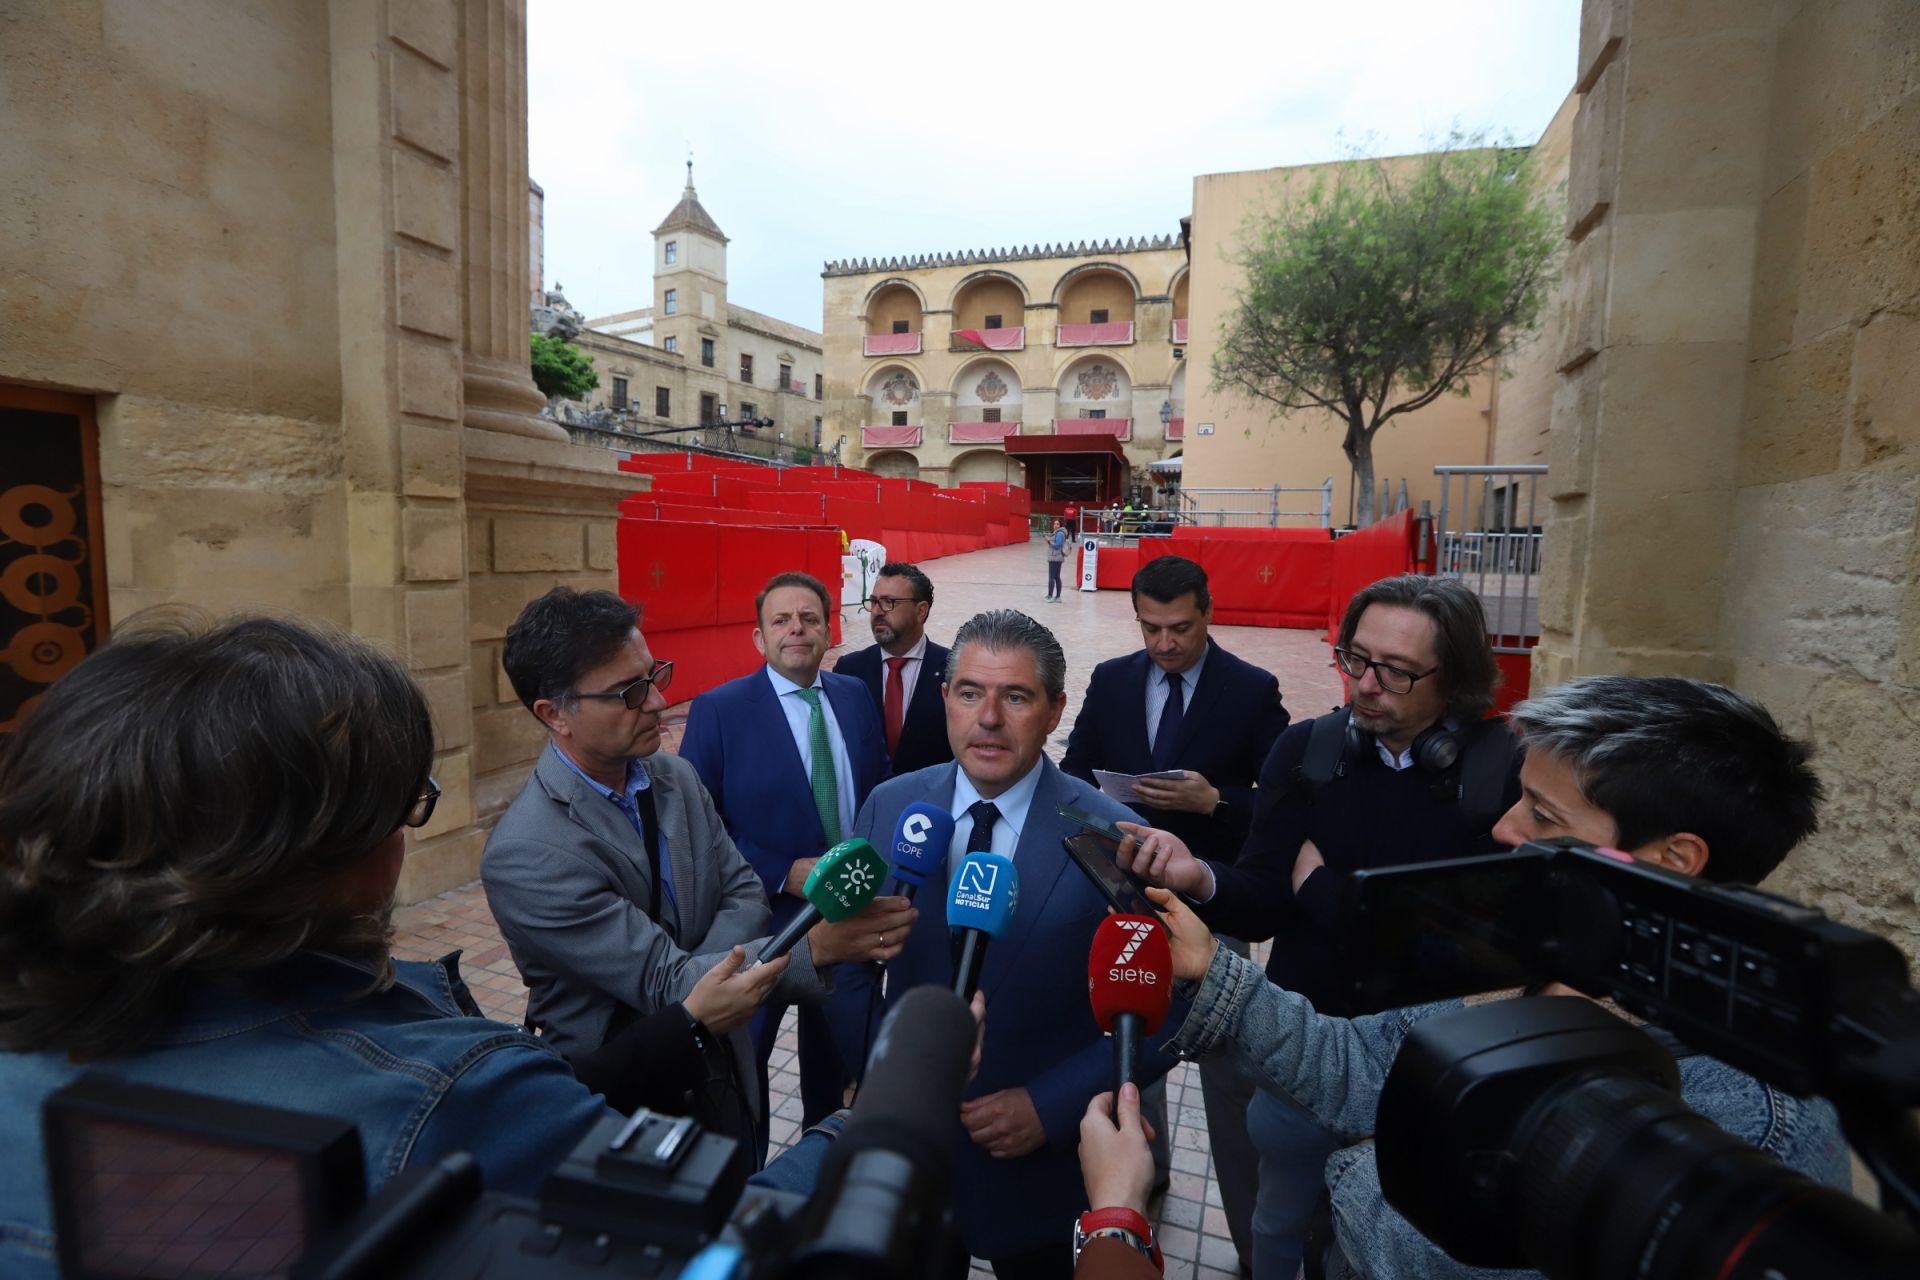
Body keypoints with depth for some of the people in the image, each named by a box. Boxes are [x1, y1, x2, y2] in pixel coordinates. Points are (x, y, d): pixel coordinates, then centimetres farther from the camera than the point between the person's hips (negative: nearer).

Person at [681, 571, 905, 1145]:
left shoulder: (856, 697, -1)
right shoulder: (718, 710, -14)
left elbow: (880, 789, 7)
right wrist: (786, 875, -21)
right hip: (764, 918, -4)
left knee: (837, 1050, 25)